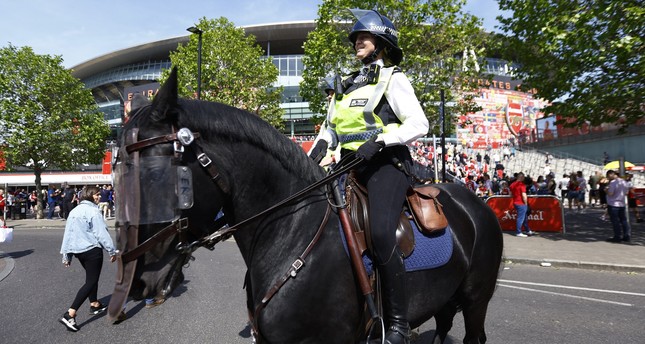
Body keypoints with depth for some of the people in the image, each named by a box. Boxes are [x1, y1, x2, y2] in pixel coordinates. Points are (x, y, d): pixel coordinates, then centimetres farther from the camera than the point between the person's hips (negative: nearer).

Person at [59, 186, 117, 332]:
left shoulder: (74, 211, 10)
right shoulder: (93, 211, -15)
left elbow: (68, 233, 13)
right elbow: (101, 233, -17)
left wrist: (66, 255, 18)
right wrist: (112, 251, -9)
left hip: (77, 249, 9)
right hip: (92, 250, -9)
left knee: (91, 276, 25)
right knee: (91, 281, -4)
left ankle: (95, 305, 36)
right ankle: (70, 315, -13)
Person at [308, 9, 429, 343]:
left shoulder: (392, 78, 4)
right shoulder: (348, 84, 23)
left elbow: (419, 124, -7)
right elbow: (330, 128, 24)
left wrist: (379, 141, -22)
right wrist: (312, 157, 5)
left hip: (385, 164, -7)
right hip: (351, 166, 7)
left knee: (381, 234, -27)